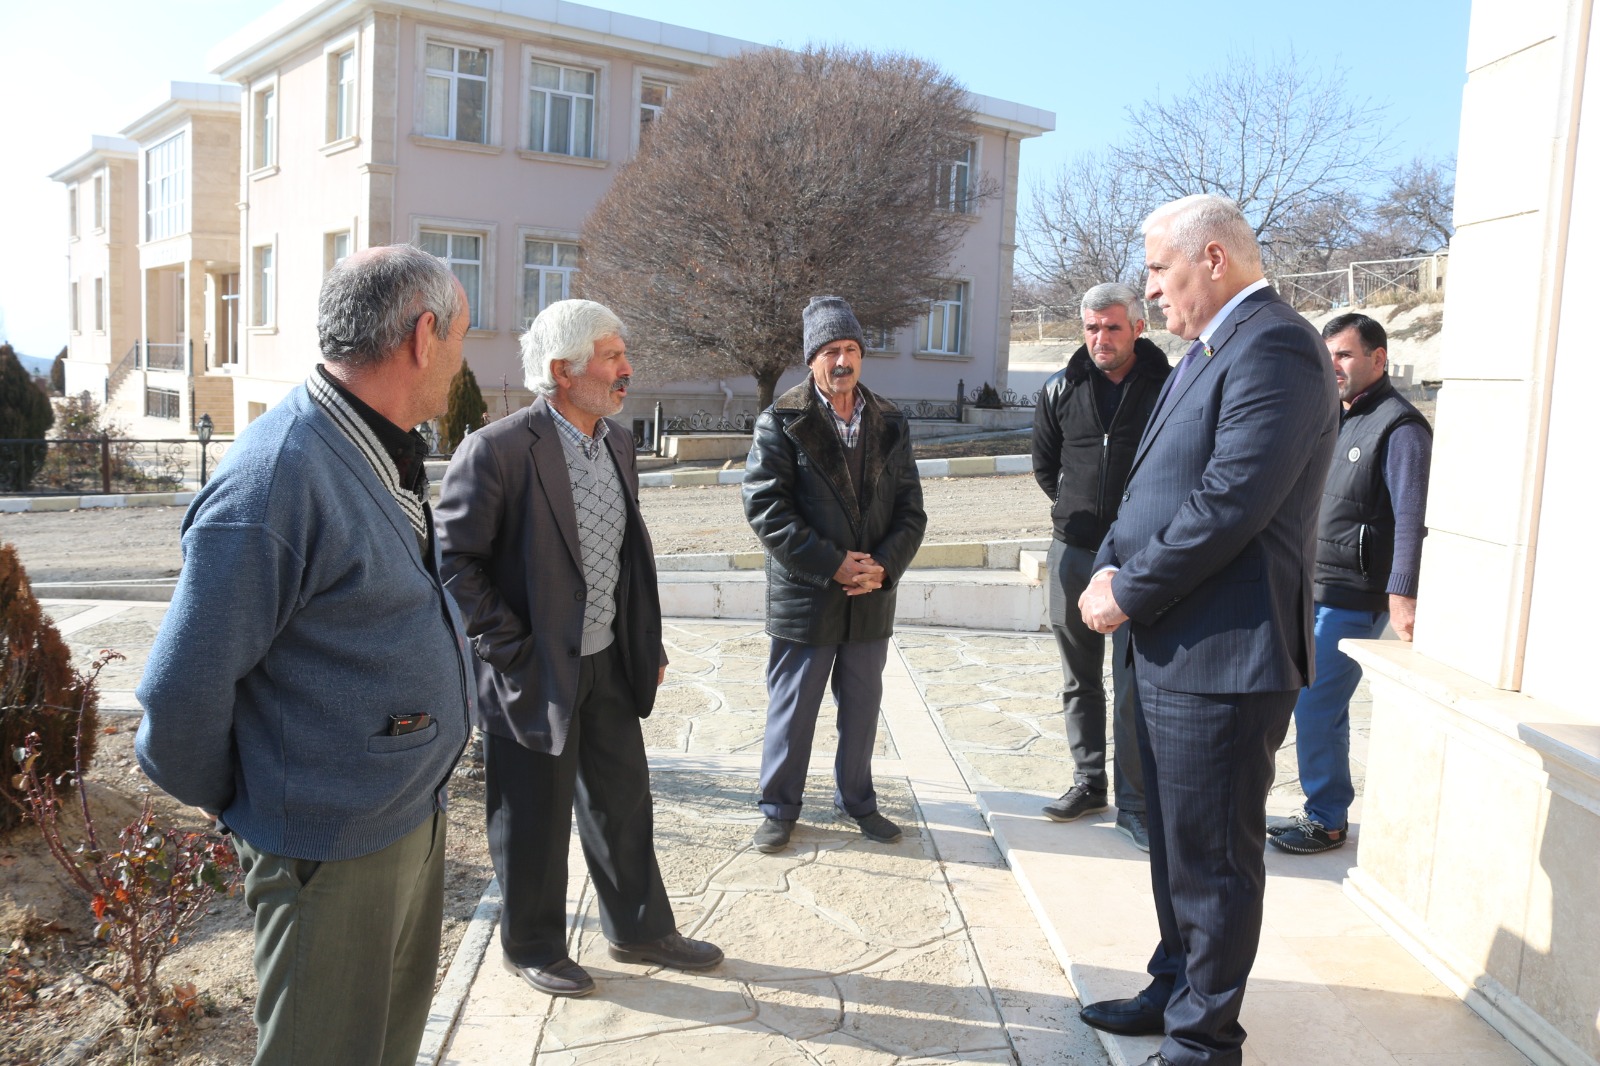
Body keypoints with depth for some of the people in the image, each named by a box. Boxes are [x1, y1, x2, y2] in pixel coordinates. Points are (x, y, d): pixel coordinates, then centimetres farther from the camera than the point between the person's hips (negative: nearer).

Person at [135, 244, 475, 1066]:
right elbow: (183, 694, -22)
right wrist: (237, 806, -5)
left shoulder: (385, 455, 5)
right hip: (332, 851, -8)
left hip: (415, 814, 8)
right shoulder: (275, 479, -25)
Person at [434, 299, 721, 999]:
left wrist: (648, 642, 12)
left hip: (609, 663, 7)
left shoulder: (618, 442, 6)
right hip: (533, 671, -7)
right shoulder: (496, 451, -18)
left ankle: (640, 930, 37)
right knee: (533, 820, 11)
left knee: (623, 803, 18)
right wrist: (512, 647, -16)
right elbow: (454, 560, -16)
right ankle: (531, 947, 33)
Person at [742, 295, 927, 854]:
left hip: (872, 596, 4)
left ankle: (856, 800, 35)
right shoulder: (781, 423, -7)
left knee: (863, 707, 16)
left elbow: (910, 508, 6)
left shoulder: (890, 424, 6)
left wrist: (884, 564, -11)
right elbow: (765, 507, -14)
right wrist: (832, 564, -18)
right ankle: (779, 808, 25)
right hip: (803, 596, -4)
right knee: (791, 709, 8)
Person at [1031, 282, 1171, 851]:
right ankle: (1088, 782, 27)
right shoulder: (1061, 389, 4)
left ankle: (1134, 803, 7)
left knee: (1134, 687, -3)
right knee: (1080, 680, 13)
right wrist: (1080, 511, 12)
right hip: (1072, 552, 4)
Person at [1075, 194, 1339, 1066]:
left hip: (1224, 658, -10)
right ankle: (1176, 990, 39)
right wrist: (1112, 565, 1)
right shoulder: (1209, 352, 15)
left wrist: (1128, 596, -15)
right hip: (1173, 649, 10)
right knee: (1174, 844, 22)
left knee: (1213, 859, 4)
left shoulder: (1273, 349, -17)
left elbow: (1228, 504, -24)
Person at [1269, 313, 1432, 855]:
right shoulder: (1335, 419, 15)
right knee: (1316, 705, 14)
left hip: (1353, 598, -9)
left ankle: (1327, 821, 10)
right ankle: (1325, 810, 26)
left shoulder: (1399, 426, -12)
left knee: (1316, 708, -5)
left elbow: (1410, 518, -20)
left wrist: (1402, 596, -28)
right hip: (1313, 589, 9)